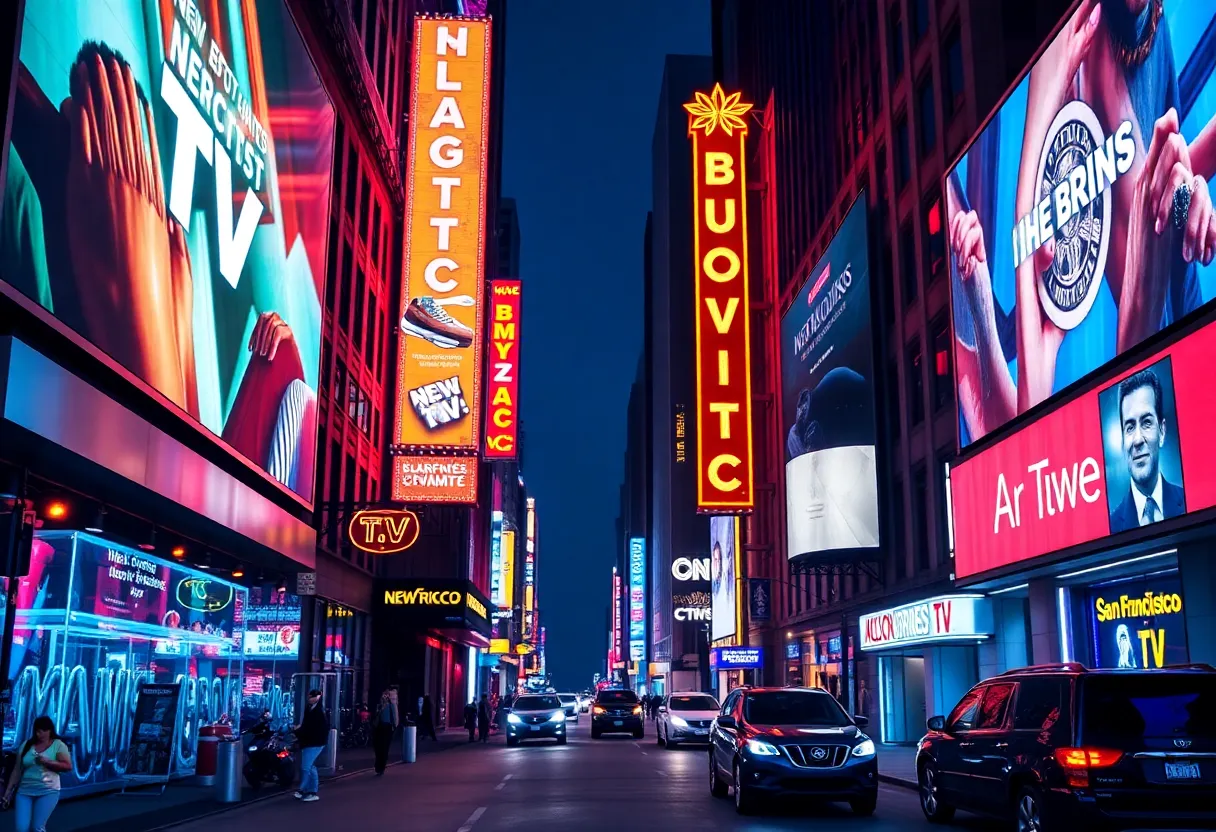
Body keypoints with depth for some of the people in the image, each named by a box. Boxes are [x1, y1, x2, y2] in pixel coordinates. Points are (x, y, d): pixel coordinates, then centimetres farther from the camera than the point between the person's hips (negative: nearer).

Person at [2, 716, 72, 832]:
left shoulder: (58, 745, 0)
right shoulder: (27, 745, 9)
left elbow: (68, 766, -7)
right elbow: (17, 770, 12)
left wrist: (47, 762, -17)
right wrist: (9, 790, 9)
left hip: (48, 791, -3)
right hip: (25, 791, 3)